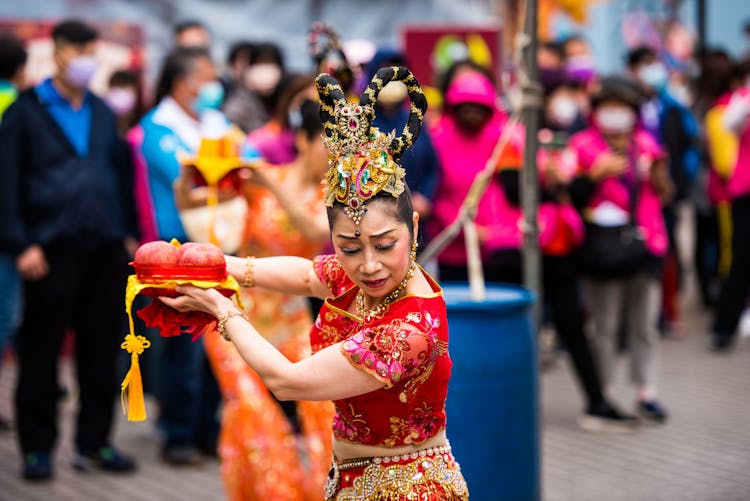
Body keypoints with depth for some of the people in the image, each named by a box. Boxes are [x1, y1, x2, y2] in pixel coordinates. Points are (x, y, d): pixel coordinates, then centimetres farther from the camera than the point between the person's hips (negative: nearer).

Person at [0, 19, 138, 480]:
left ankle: (94, 442, 17)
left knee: (101, 351, 7)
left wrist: (129, 233, 9)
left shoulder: (102, 113, 16)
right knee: (41, 353, 2)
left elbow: (122, 174, 18)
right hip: (52, 251, -5)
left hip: (106, 250, 5)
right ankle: (38, 448, 10)